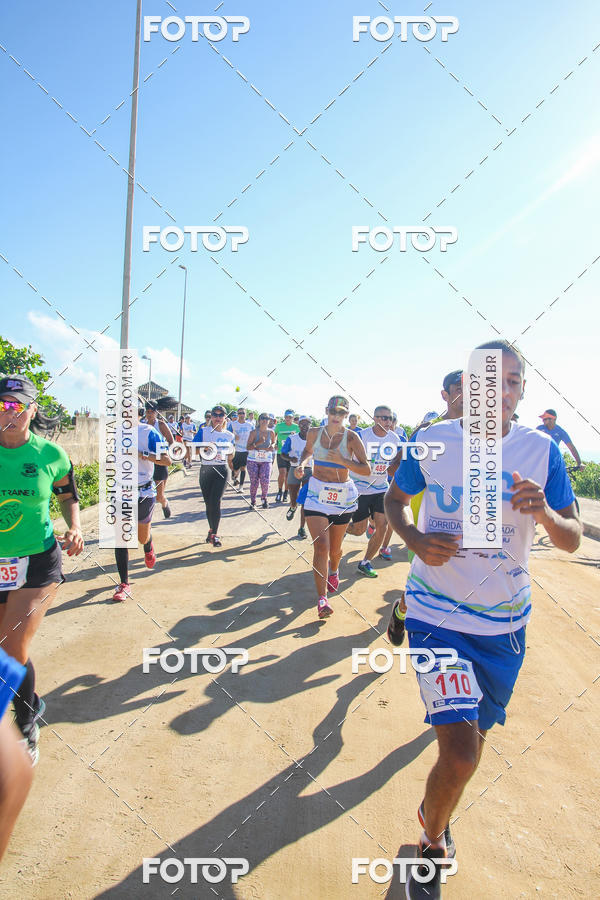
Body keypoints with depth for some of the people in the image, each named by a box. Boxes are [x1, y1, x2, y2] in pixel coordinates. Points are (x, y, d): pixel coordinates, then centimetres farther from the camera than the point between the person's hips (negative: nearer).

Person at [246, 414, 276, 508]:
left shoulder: (271, 432, 1)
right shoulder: (254, 432, -6)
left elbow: (274, 442, 20)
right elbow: (248, 447, -8)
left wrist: (273, 446, -3)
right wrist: (258, 443, -23)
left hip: (266, 460, 1)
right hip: (253, 460, -1)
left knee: (265, 481, -12)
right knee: (254, 482, -3)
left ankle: (264, 498, 16)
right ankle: (253, 501, 16)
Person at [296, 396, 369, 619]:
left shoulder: (351, 437, -8)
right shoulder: (314, 433, 0)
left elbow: (366, 469, -12)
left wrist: (342, 460, -25)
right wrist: (301, 464, 2)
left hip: (342, 497, 0)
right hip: (316, 494, 0)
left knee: (335, 548, 15)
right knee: (321, 545, -14)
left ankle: (334, 571, 51)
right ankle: (322, 598, -9)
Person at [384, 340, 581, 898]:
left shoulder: (541, 449, -7)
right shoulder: (432, 441, -10)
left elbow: (573, 540, -3)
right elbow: (395, 500, 4)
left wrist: (547, 515, -26)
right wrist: (414, 539, -16)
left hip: (505, 622, 3)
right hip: (438, 614, -3)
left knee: (470, 739, 19)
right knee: (461, 753, -13)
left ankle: (434, 807, 53)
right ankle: (431, 847, 22)